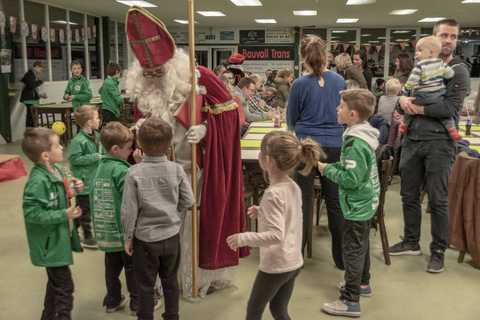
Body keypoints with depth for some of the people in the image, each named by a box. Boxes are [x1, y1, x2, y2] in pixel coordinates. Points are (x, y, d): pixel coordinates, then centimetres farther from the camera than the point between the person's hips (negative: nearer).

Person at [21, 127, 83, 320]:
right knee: (64, 287, -1)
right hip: (51, 243, -10)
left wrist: (72, 188, -2)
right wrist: (64, 215, -27)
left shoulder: (55, 170, 1)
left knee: (56, 283, 24)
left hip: (59, 239, 10)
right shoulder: (38, 181, -27)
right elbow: (32, 213, -28)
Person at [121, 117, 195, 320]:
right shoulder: (176, 169, -9)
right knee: (170, 281, 20)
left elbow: (129, 210, -12)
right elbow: (189, 201, -3)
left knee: (145, 286, 12)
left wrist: (128, 238, 1)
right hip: (171, 236, 3)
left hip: (145, 239, -2)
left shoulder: (134, 172, -15)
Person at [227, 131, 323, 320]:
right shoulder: (293, 187, 1)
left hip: (275, 265, -8)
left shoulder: (273, 194, -25)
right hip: (293, 262, 8)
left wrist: (244, 238, -24)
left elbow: (276, 235, -31)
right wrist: (262, 213, 14)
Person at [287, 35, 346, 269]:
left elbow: (291, 120, 5)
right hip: (334, 146, 3)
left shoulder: (300, 84, -7)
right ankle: (342, 257, 19)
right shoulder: (339, 81, 2)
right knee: (335, 201, 10)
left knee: (303, 201, 6)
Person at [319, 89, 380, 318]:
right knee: (361, 245, 23)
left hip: (357, 206, -10)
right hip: (365, 202, 10)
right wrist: (334, 166, 3)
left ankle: (350, 301, 6)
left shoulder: (355, 143, -26)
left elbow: (351, 179, -28)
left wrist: (327, 170, -17)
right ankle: (362, 283, 41)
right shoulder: (363, 135, 4)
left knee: (352, 250, -2)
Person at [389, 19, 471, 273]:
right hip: (412, 139, 5)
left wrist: (418, 108, -13)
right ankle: (411, 242, 29)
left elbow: (451, 107, -16)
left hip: (439, 142, -5)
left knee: (438, 200, 2)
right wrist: (403, 98, -11)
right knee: (409, 195, 13)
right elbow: (404, 92, 12)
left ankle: (438, 251, 16)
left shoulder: (459, 71, -3)